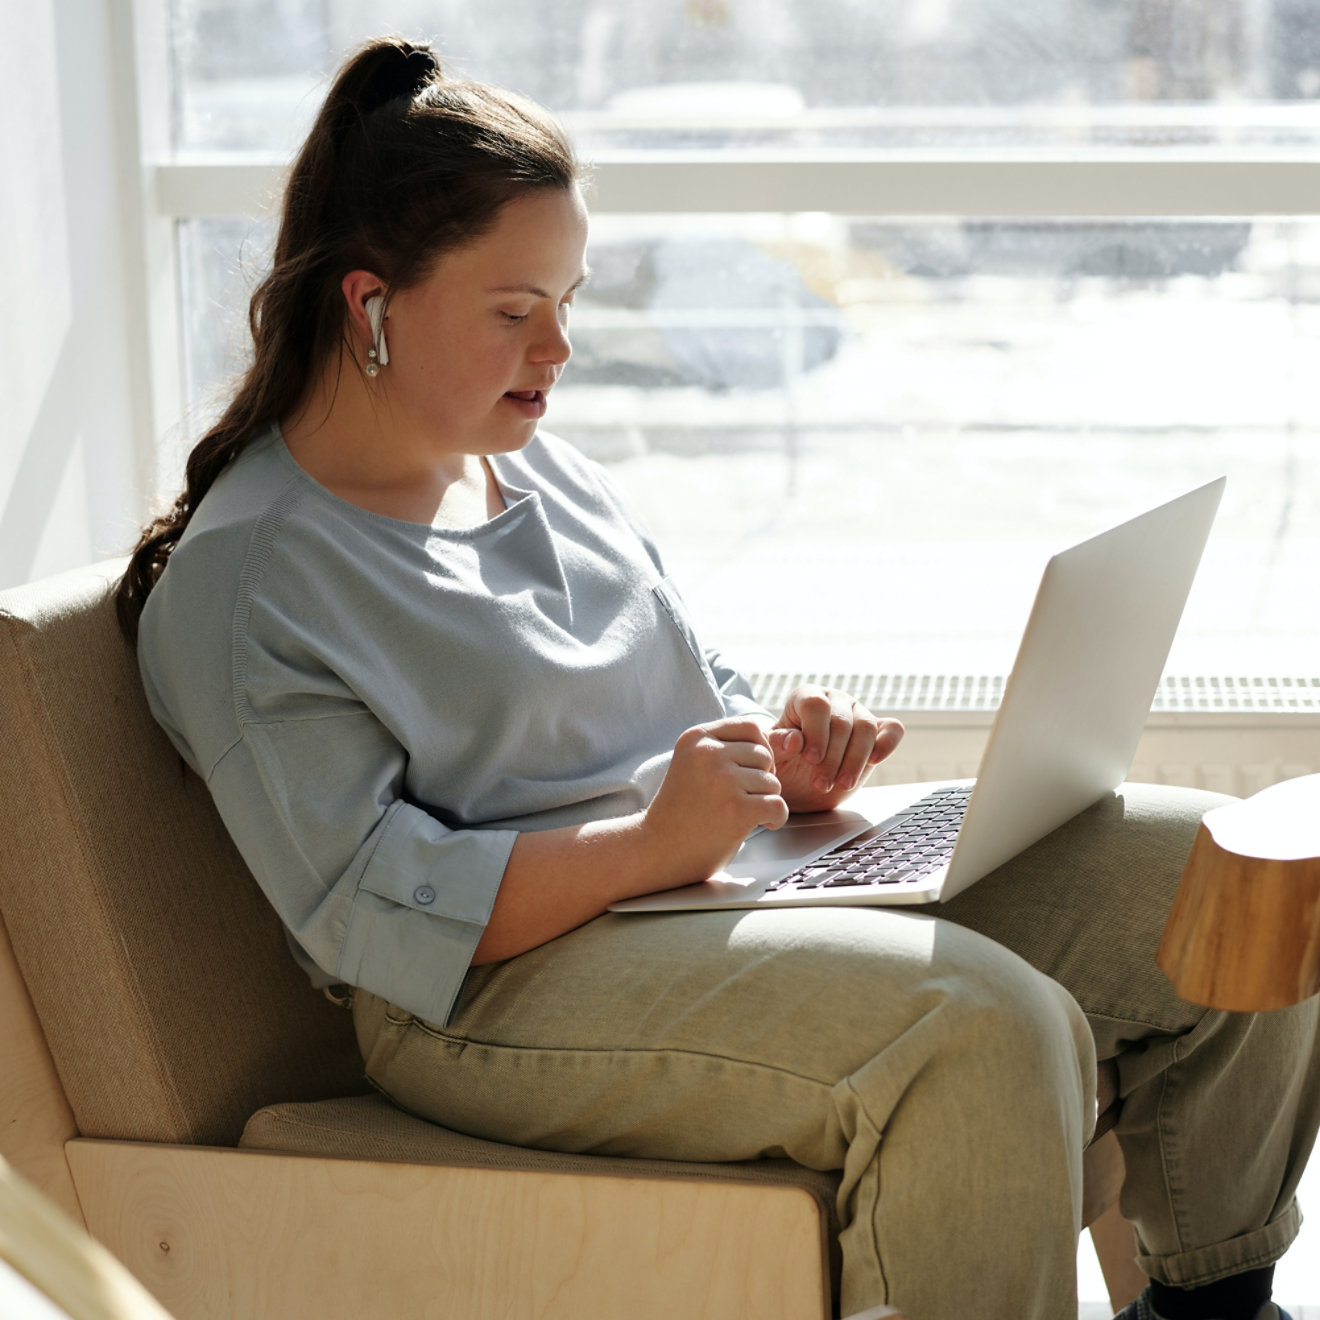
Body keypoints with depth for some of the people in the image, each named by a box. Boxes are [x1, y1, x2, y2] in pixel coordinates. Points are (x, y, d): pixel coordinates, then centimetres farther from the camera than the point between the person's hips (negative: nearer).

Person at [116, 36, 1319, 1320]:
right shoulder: (238, 584, -9)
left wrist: (779, 758, 0)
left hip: (728, 870, 9)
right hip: (508, 988, -8)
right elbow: (377, 914, -17)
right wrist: (650, 840, -25)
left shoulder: (536, 463, 16)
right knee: (984, 1028, -33)